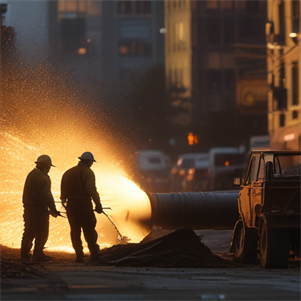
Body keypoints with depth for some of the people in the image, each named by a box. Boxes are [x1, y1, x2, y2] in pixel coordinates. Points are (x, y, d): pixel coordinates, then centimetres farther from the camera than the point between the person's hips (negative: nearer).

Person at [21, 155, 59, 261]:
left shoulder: (31, 174, 12)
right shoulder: (43, 178, -18)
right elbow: (46, 195, -24)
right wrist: (53, 209, -20)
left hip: (28, 208, 9)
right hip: (39, 209, -9)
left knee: (29, 232, 16)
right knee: (42, 233, 0)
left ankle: (24, 254, 21)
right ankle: (38, 254, 2)